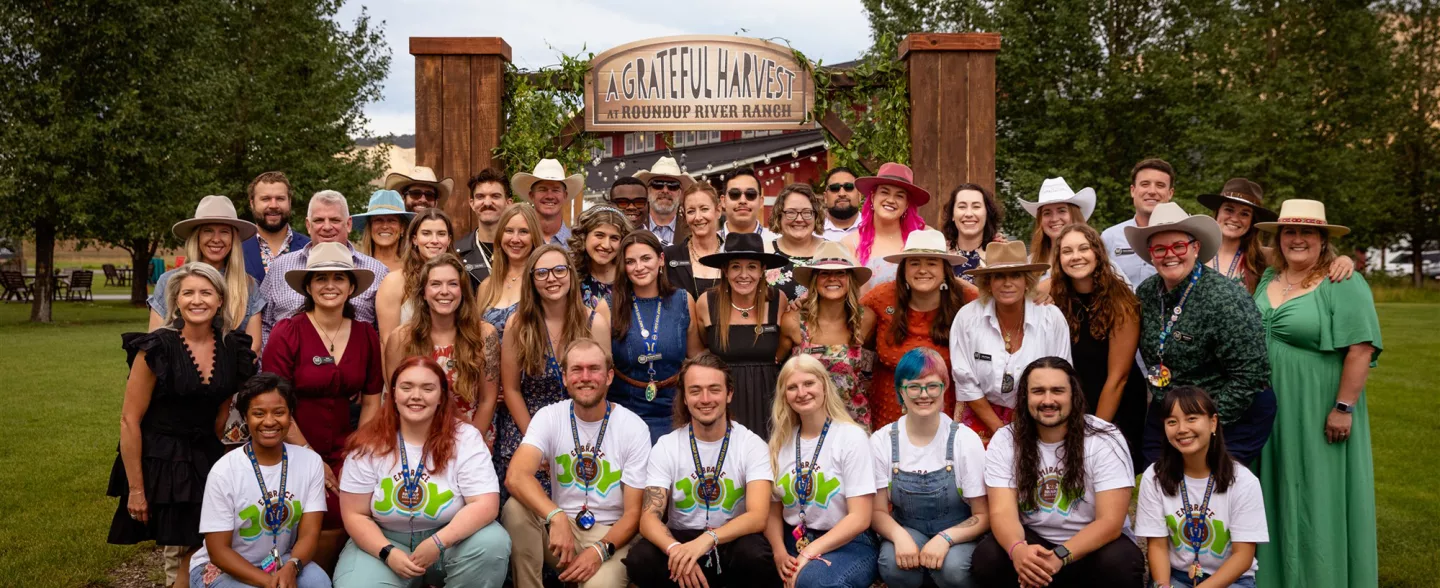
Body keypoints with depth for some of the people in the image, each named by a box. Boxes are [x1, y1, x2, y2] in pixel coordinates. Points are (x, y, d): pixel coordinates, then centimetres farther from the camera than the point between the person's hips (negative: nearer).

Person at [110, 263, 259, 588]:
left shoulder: (234, 349, -1)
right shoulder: (157, 348, -14)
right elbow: (129, 420, -12)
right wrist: (136, 489, -12)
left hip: (207, 458, 4)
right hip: (161, 460, -4)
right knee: (180, 553, 3)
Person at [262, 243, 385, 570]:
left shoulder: (366, 336, 3)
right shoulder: (286, 333, -9)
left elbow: (371, 401, 8)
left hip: (342, 451, 4)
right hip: (293, 452, -4)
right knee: (330, 524, -18)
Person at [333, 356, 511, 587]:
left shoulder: (465, 438, -11)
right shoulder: (369, 444, -6)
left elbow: (486, 504, -19)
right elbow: (355, 515, -4)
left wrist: (438, 543, -30)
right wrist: (388, 553, -20)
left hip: (448, 538, 0)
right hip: (385, 541, 0)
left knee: (493, 543, -29)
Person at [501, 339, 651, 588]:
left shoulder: (633, 427, -8)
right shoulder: (549, 417, -5)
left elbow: (634, 511, -7)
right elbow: (516, 476, -23)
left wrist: (601, 550, -25)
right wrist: (556, 517, -39)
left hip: (610, 534, -2)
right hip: (559, 525, 2)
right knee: (515, 508, -27)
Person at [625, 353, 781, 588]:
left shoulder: (752, 445, -6)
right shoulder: (665, 447, -2)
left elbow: (758, 516, -19)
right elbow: (649, 518, -11)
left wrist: (708, 539, -38)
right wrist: (675, 549, -35)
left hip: (732, 542, -1)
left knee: (755, 556, -35)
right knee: (639, 561, -30)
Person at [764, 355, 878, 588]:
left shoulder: (851, 437, -5)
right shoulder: (781, 442, 8)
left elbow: (860, 518, -11)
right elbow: (773, 509, 8)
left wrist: (809, 555, -19)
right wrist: (779, 553, -12)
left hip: (848, 544, -4)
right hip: (794, 542, 4)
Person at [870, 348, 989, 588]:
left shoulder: (965, 440, -11)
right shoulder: (882, 441, -7)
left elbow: (983, 516, -8)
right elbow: (878, 511, -3)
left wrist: (945, 538, -27)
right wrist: (899, 536, -26)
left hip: (956, 534, -1)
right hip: (907, 530, 1)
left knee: (952, 568, -34)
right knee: (894, 566, -32)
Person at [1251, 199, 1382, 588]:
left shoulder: (1343, 285, -11)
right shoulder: (1268, 279, 10)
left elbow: (1360, 351, -17)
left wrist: (1344, 408, -19)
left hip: (1317, 417, -6)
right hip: (1272, 414, 6)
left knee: (1317, 499, 3)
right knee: (1279, 499, 14)